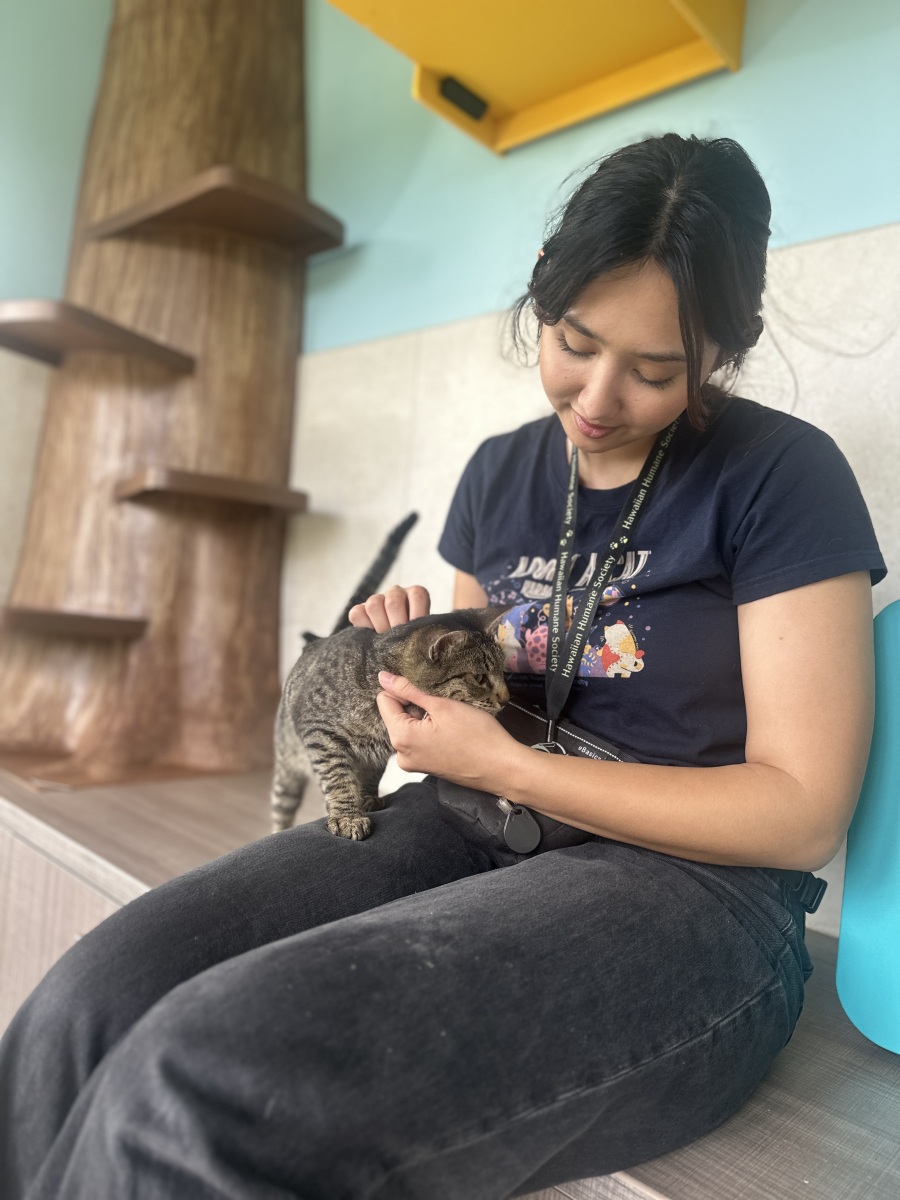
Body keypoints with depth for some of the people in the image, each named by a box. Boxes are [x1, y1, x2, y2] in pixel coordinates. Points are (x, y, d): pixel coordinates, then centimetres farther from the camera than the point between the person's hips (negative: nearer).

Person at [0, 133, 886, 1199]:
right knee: (93, 1005, -18)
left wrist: (501, 764, -14)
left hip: (684, 885, -4)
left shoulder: (782, 475, -6)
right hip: (472, 833, 5)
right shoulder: (501, 471, 12)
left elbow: (802, 813, -10)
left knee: (208, 1083, -28)